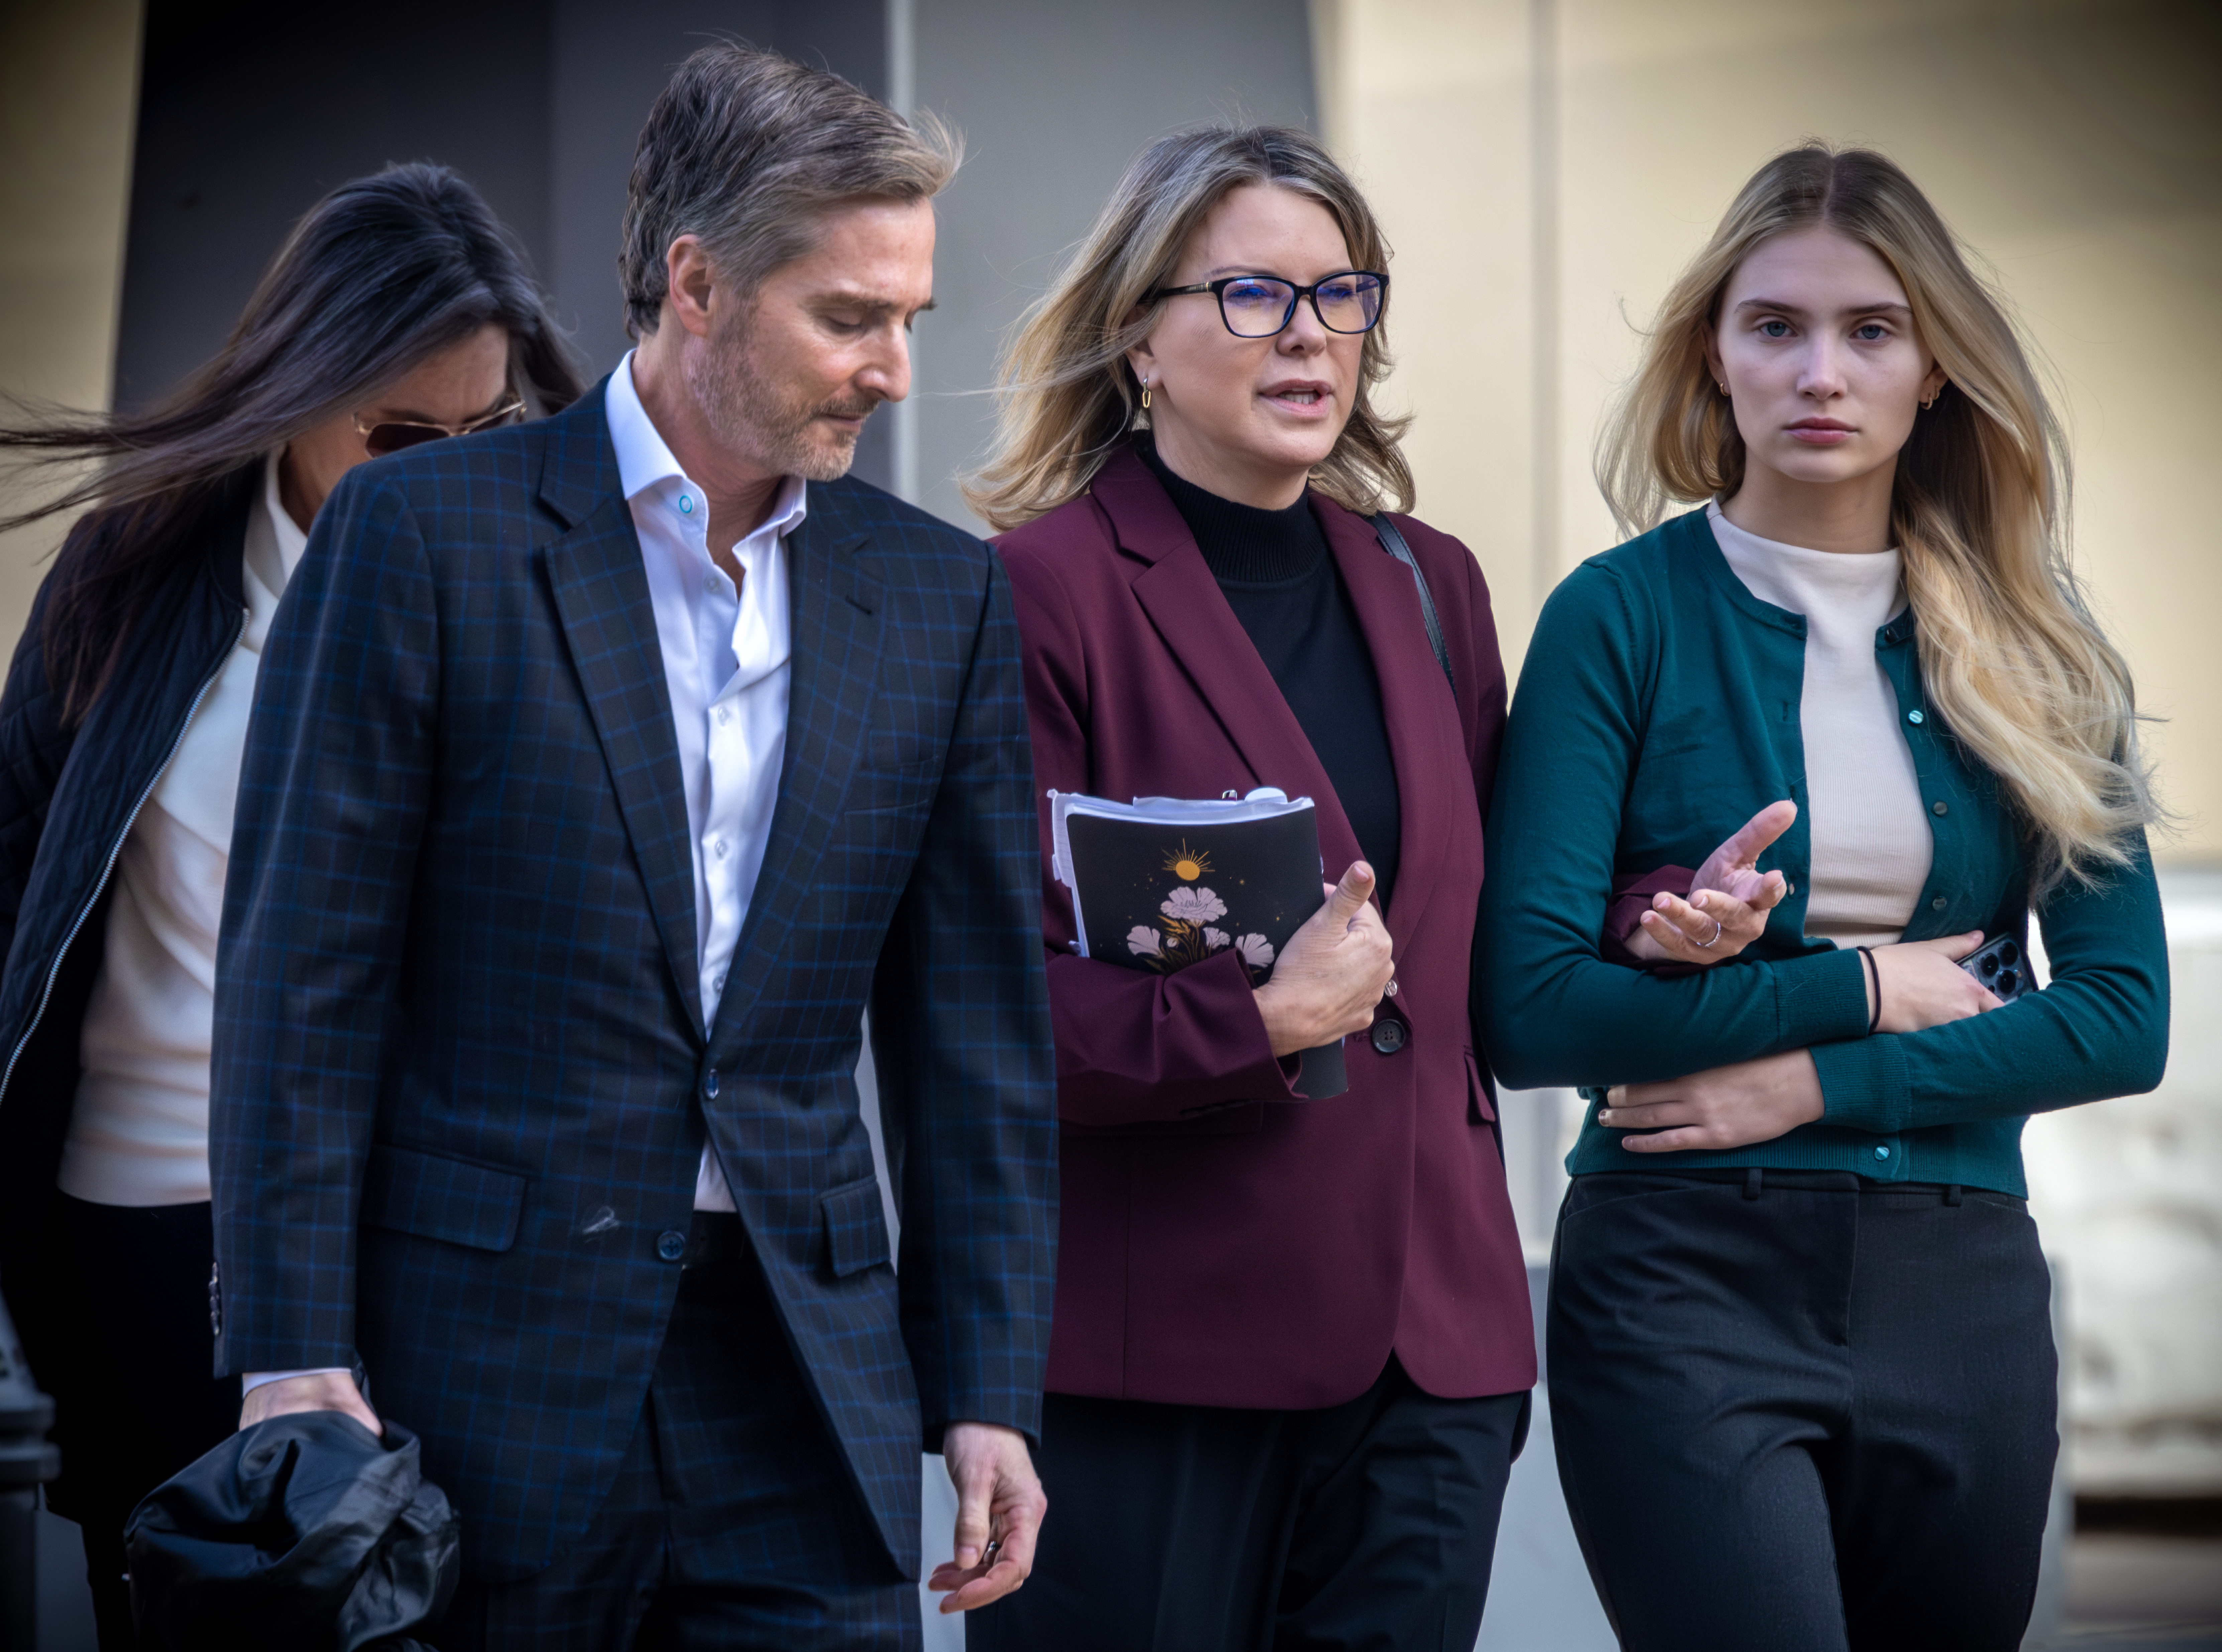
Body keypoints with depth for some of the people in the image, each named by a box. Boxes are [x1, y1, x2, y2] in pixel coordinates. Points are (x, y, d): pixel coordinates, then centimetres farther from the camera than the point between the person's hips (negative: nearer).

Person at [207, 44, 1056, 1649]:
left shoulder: (941, 594, 9)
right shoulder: (426, 534, -4)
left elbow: (977, 1032, 11)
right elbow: (301, 975, -5)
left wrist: (989, 1393, 5)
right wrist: (293, 1357, -11)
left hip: (809, 1386, 3)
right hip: (486, 1359, -3)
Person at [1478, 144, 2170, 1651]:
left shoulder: (2035, 652, 7)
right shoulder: (1625, 617, -3)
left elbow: (2125, 1016, 0)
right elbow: (1530, 1007, -10)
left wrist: (1815, 1084, -9)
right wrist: (1857, 985, -6)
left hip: (1960, 1290, 4)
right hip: (1682, 1282, -4)